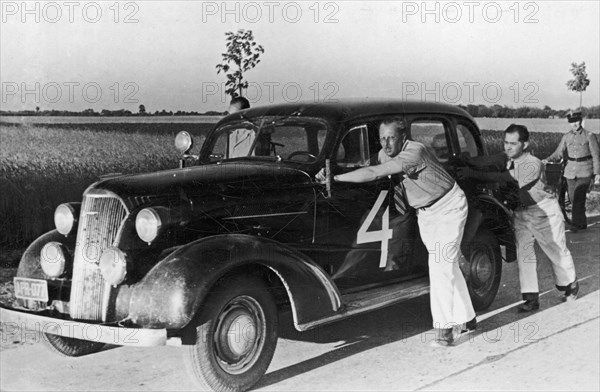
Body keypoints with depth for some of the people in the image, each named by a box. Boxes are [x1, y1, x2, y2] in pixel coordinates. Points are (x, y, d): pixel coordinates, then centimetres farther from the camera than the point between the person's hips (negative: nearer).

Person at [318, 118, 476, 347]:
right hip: (424, 213, 8)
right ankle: (466, 317, 28)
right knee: (448, 265, 15)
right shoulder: (384, 155, -6)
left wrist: (335, 177, -37)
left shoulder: (414, 153, -33)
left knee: (441, 265, -16)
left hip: (449, 208, -8)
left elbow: (373, 174, -39)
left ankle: (444, 328, -13)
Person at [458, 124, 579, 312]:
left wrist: (473, 173, -40)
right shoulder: (508, 157, -8)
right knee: (523, 253, -2)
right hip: (521, 212, 6)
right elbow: (489, 160, -23)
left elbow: (504, 177, -37)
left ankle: (570, 285, 34)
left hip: (545, 210, -6)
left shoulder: (532, 165, -30)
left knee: (557, 250, 11)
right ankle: (531, 298, 1)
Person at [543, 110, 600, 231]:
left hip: (585, 171, -4)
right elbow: (558, 153, 6)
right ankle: (582, 223, 23)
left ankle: (576, 223, -10)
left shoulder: (589, 136, -3)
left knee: (579, 198, -15)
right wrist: (548, 159, -13)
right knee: (573, 198, 8)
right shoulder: (566, 137, 7)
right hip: (570, 170, 4)